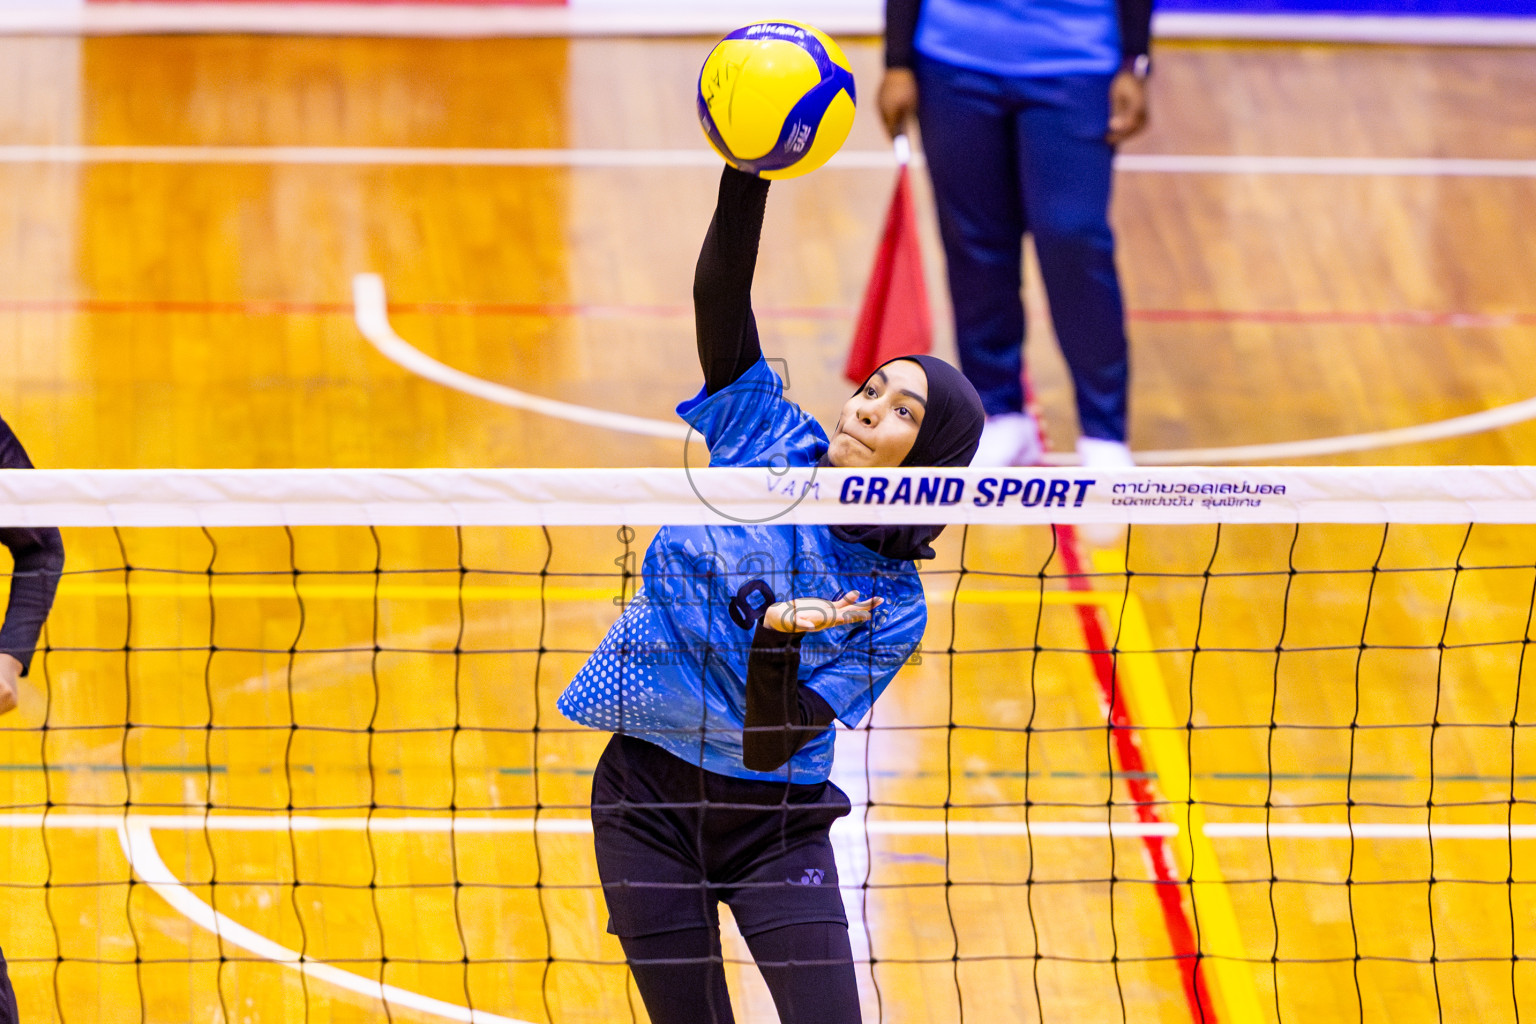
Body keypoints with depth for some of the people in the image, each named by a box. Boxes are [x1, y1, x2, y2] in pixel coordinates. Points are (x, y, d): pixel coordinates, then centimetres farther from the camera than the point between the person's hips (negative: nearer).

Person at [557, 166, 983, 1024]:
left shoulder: (893, 608, -11)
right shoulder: (767, 436, -5)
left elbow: (770, 746, -18)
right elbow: (720, 295, -16)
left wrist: (774, 636, -36)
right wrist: (749, 175, -31)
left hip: (775, 822, -2)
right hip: (647, 799, 2)